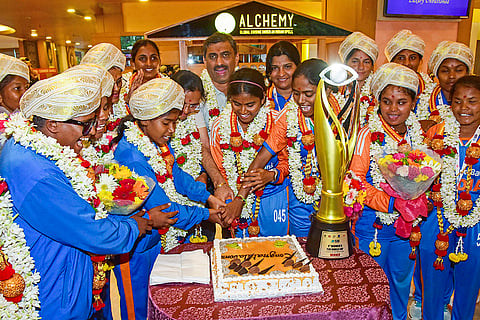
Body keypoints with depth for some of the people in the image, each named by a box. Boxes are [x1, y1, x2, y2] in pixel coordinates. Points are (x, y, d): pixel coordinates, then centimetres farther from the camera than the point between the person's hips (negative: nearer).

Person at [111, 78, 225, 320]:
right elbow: (161, 207, -27)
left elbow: (176, 174, 8)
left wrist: (209, 197, -4)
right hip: (135, 247, -8)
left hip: (157, 237, 8)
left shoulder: (158, 141, -4)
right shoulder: (131, 157, -31)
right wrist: (206, 215, -18)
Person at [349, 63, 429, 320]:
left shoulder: (417, 134, 2)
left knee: (401, 282, 22)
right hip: (373, 225, -5)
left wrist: (417, 206, -3)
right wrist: (395, 204, -25)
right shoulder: (369, 135, -14)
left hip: (407, 225, 5)